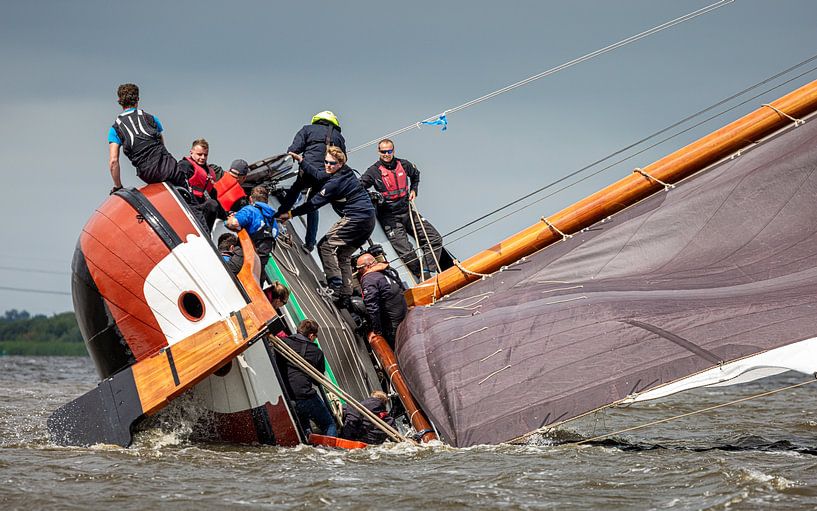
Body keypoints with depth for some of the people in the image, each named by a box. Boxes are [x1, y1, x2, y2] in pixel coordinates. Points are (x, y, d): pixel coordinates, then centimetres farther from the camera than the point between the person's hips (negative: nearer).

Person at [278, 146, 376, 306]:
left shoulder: (336, 182, -15)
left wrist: (291, 213, -9)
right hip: (368, 220, 10)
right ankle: (345, 296, 13)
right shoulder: (346, 173, 14)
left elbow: (314, 203, -14)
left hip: (356, 218, -10)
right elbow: (318, 175, 27)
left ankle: (335, 289, -15)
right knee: (343, 255, 16)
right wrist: (302, 161, 29)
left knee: (326, 245, -6)